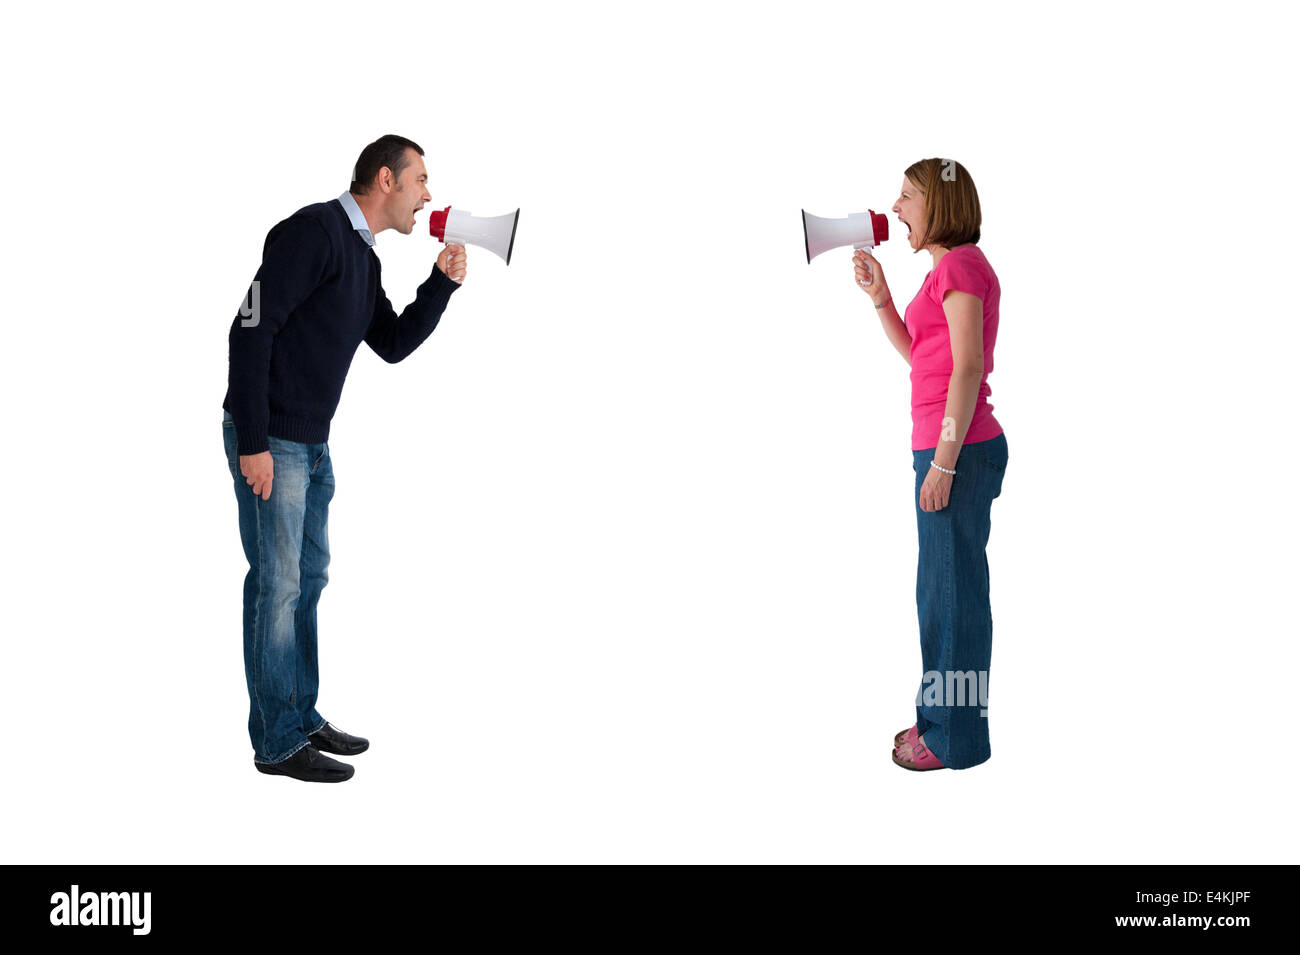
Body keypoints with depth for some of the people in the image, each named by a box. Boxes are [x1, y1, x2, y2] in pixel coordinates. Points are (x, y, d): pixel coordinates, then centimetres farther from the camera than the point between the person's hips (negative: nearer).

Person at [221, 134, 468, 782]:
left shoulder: (364, 258, 13)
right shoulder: (315, 231, -16)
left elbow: (393, 344, 19)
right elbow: (252, 328, -21)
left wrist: (442, 283, 4)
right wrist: (253, 443, -23)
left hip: (313, 444, 10)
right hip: (270, 440, -10)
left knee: (309, 578, 16)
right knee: (277, 584, -4)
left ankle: (303, 719, 27)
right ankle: (276, 742, 6)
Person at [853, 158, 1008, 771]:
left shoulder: (960, 265, -12)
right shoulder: (951, 266, 17)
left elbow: (968, 367, -19)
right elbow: (918, 356, 23)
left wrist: (943, 461, -21)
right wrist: (879, 296, 13)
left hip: (958, 449, -10)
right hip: (946, 448, 10)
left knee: (953, 589, -2)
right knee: (944, 588, 15)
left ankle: (955, 739, 8)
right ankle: (941, 719, 26)